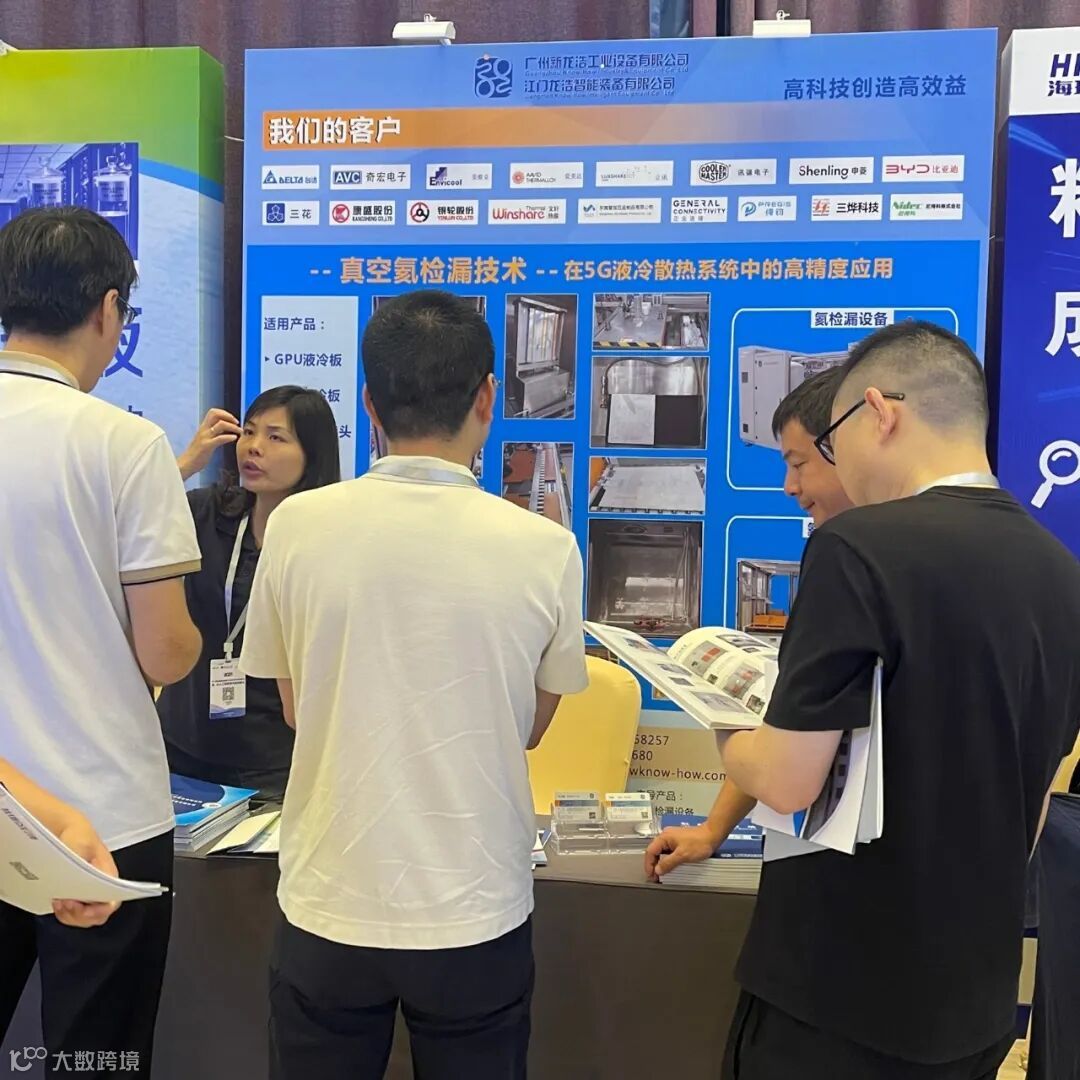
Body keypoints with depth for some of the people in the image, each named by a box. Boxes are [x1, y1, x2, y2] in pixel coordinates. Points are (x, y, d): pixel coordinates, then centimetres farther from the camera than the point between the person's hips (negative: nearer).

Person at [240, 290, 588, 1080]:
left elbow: (296, 708, 3)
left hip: (330, 905, 1)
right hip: (475, 911, 0)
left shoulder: (297, 526, -11)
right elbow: (530, 728, 1)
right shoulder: (545, 548, -14)